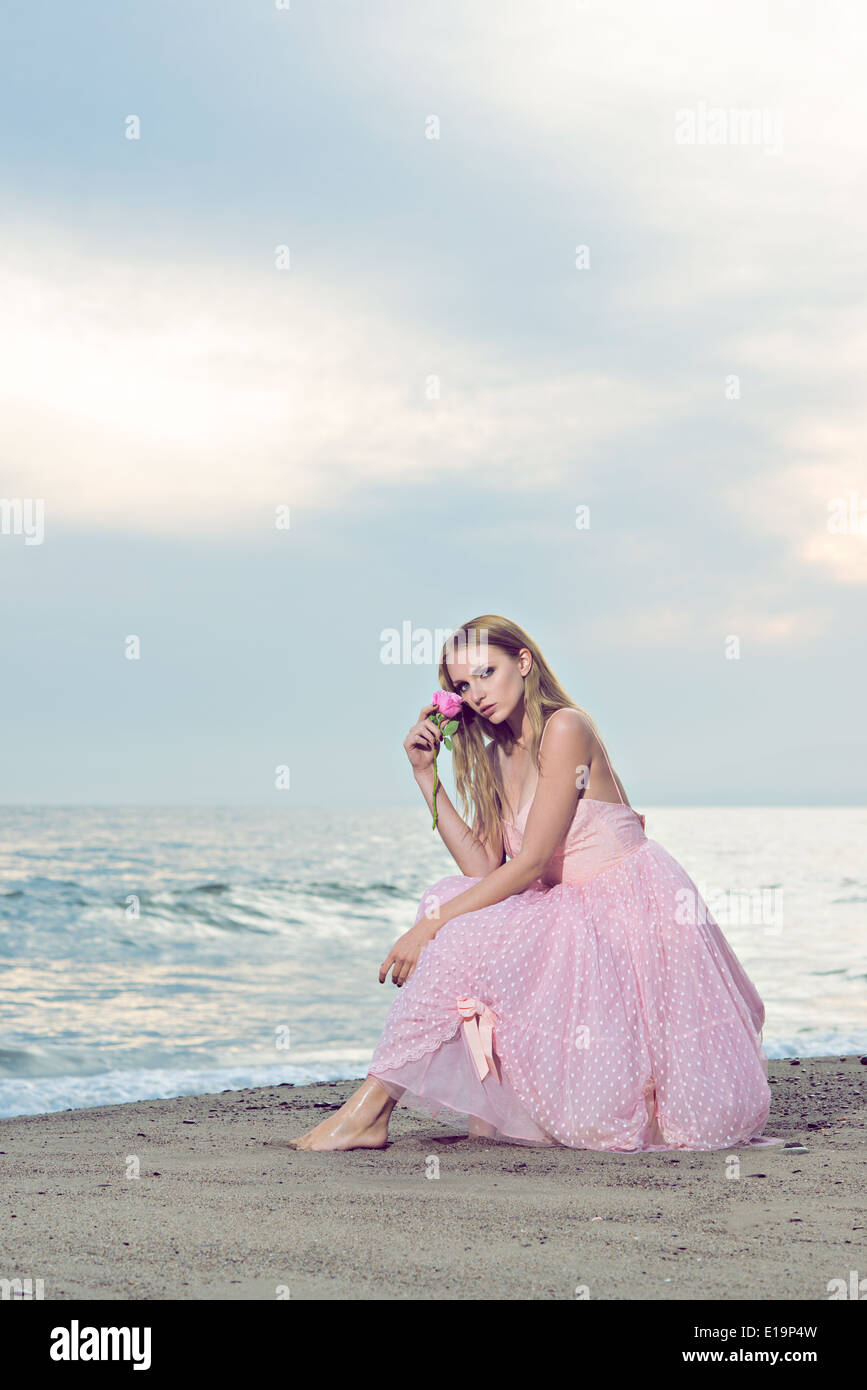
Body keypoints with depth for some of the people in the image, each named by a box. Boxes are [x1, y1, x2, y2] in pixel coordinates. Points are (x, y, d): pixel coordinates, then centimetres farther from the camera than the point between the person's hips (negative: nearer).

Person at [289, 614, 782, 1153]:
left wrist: (431, 926, -20)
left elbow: (531, 862, -19)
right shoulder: (493, 756, 11)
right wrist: (427, 776, 0)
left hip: (634, 905, -8)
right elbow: (485, 868, 0)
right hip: (572, 913, 8)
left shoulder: (565, 729, -14)